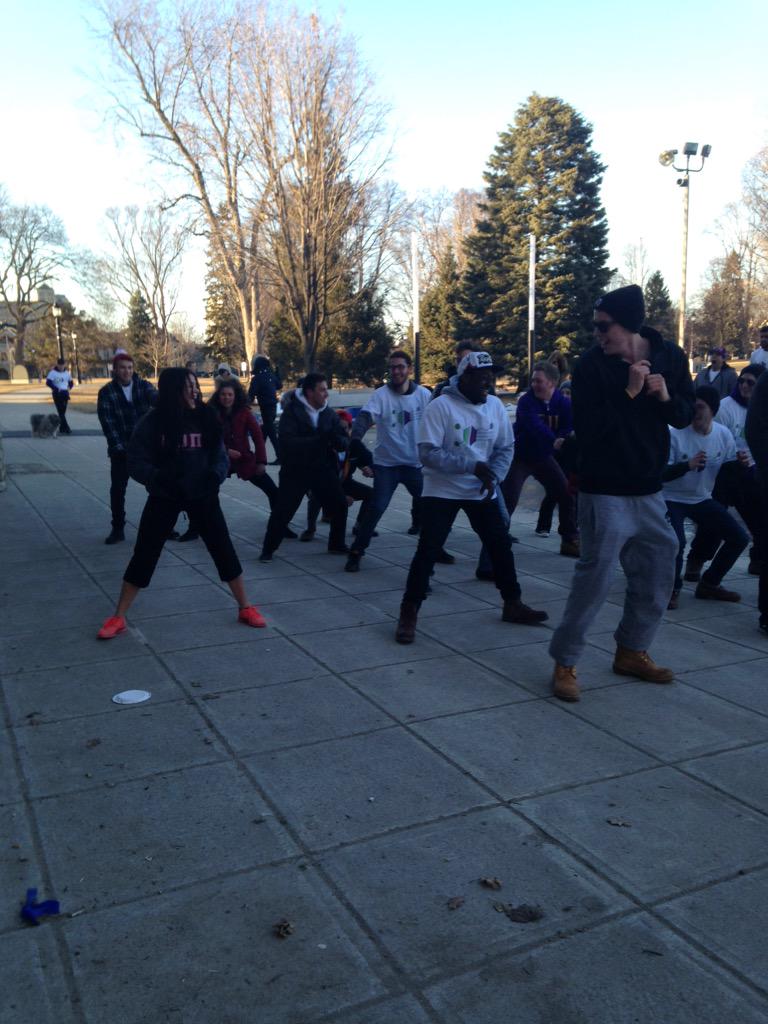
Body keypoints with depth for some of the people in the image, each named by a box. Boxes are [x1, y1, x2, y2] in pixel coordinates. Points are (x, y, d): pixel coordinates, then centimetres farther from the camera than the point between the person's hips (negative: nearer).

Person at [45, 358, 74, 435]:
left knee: (63, 411, 9)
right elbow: (48, 383, -13)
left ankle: (62, 428, 16)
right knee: (61, 411, -10)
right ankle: (66, 428, -17)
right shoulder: (53, 373, -5)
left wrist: (69, 388, 1)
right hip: (57, 394, -5)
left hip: (65, 393, 5)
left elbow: (71, 382, 22)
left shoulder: (67, 373, 12)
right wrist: (56, 389, -19)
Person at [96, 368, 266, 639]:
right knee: (144, 555, 1)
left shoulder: (205, 418, -4)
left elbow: (220, 455, 0)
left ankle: (245, 608, 19)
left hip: (202, 495, 2)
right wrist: (160, 478, -29)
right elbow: (136, 463, -11)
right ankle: (118, 618, 13)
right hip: (164, 497, -2)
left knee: (224, 550, 4)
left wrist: (215, 475, -21)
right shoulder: (151, 423, -12)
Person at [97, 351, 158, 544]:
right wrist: (119, 447, -16)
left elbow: (155, 398, -19)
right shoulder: (106, 392, -4)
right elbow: (107, 423, -9)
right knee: (117, 489, 2)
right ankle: (118, 529, 14)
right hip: (121, 449, -1)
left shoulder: (143, 385, 1)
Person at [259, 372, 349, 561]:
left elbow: (345, 442, 3)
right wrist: (318, 440, -31)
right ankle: (268, 549, 13)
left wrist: (337, 439, -23)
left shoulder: (329, 413, 4)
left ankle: (337, 544, 25)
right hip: (295, 471, -4)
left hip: (323, 470, 5)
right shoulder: (292, 410, -11)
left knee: (339, 505, 5)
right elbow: (286, 441, -24)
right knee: (282, 511, -4)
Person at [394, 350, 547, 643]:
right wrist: (472, 466, -26)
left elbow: (506, 447, 6)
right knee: (428, 551, -7)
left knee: (501, 546, 10)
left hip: (482, 493, 5)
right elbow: (427, 453, -22)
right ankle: (409, 613, 4)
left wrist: (493, 476, -13)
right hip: (442, 492, -5)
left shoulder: (495, 405, 0)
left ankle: (512, 604, 27)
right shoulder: (440, 406, -16)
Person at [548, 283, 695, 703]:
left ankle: (632, 652, 31)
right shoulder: (591, 365, -12)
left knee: (657, 577, 13)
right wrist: (629, 392, -25)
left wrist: (666, 397, -12)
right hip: (605, 492, -6)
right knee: (595, 577, -6)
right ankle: (564, 663, 7)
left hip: (650, 491, 6)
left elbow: (684, 416, 9)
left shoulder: (670, 356, 2)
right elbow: (585, 429, -19)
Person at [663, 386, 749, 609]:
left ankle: (709, 584, 20)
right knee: (676, 542, -29)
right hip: (673, 499, -6)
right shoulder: (675, 434, -21)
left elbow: (727, 466, 9)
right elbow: (660, 474, -23)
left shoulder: (723, 434, -4)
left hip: (703, 499, 6)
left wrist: (740, 464, -14)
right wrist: (688, 465, -39)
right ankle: (673, 589, 0)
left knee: (739, 537, 1)